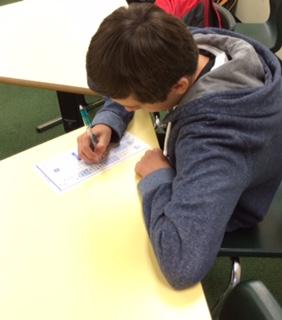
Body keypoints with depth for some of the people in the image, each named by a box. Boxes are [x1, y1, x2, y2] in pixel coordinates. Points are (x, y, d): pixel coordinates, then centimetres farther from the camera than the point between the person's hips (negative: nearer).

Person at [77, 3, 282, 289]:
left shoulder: (213, 141, -47)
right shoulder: (190, 46, -24)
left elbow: (183, 264, -56)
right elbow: (130, 82, -2)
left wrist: (156, 178, -40)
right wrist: (107, 121, -20)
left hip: (213, 211, -5)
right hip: (189, 167, 6)